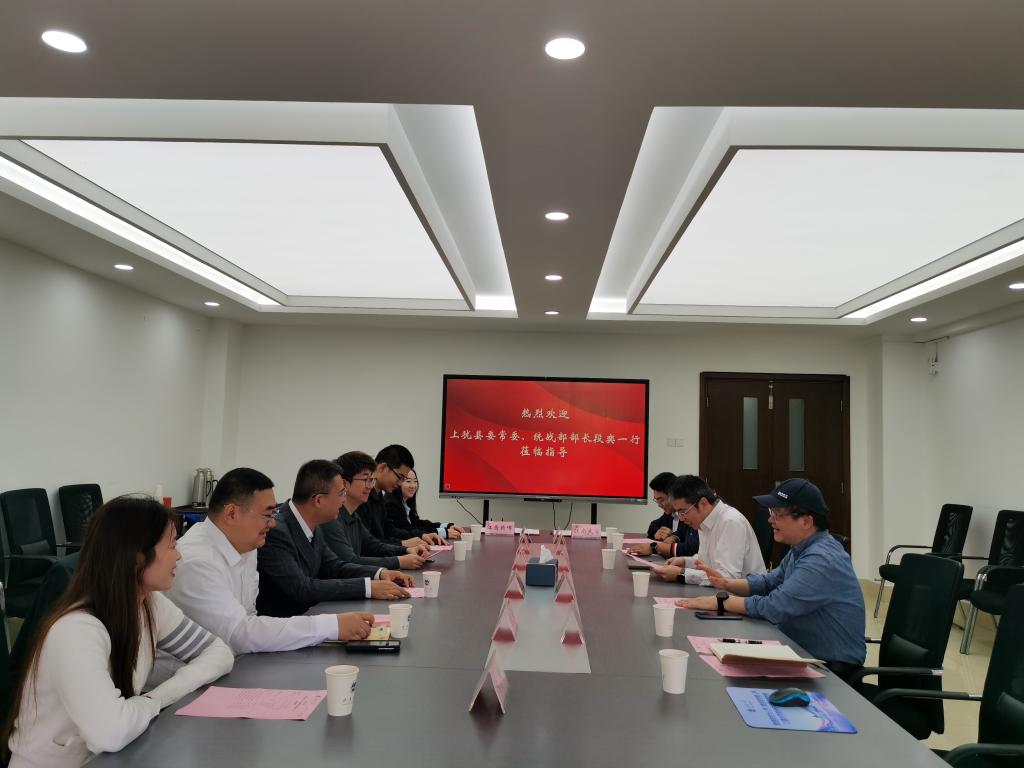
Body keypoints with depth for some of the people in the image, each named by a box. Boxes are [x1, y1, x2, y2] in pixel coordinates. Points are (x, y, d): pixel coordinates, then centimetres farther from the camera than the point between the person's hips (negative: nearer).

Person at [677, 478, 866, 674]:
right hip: (802, 652, 8)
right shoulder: (801, 549, 7)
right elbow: (769, 582, 15)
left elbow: (774, 608, -27)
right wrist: (728, 583, -3)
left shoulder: (822, 559, -25)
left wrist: (717, 602, -18)